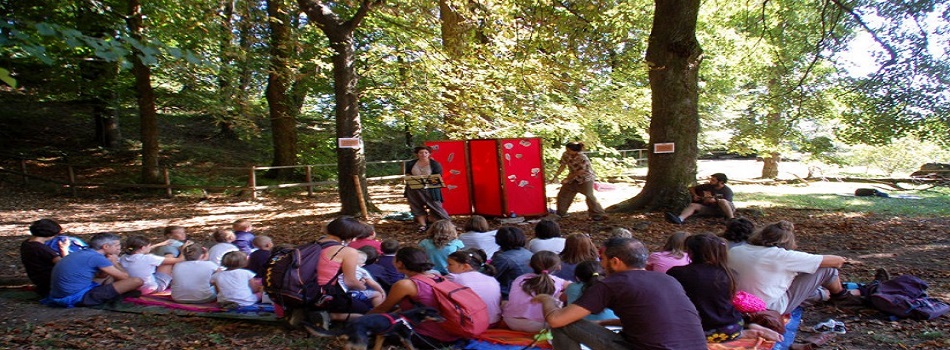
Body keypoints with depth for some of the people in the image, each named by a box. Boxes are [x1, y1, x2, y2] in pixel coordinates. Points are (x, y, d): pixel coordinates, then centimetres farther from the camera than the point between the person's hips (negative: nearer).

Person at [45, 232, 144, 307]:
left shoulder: (79, 254, 14)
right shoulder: (97, 258, -13)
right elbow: (124, 277, -7)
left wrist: (111, 263, 10)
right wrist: (114, 264, 10)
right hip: (79, 298, -10)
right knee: (136, 281, -18)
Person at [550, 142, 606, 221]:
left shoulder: (582, 159, -31)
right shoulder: (566, 155, -14)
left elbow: (579, 172, -24)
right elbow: (562, 166, -2)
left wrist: (567, 179, -19)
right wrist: (555, 176, -7)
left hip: (585, 178, -7)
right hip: (573, 179, 7)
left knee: (589, 196, -11)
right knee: (562, 194, 8)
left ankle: (599, 215, 0)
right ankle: (561, 213, 23)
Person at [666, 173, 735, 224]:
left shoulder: (727, 190, -6)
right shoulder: (707, 186, 8)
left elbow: (727, 203, -19)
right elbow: (692, 188, 19)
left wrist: (714, 201, -29)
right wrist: (694, 195, 0)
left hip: (724, 210, -4)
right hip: (710, 209, 4)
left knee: (722, 201, -36)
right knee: (693, 205, -19)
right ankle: (680, 219, -49)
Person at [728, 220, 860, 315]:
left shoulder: (733, 252, -6)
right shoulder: (781, 256, -20)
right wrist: (839, 261, 14)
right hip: (772, 309, -6)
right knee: (827, 267, 2)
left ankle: (824, 294, 49)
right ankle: (840, 295, 33)